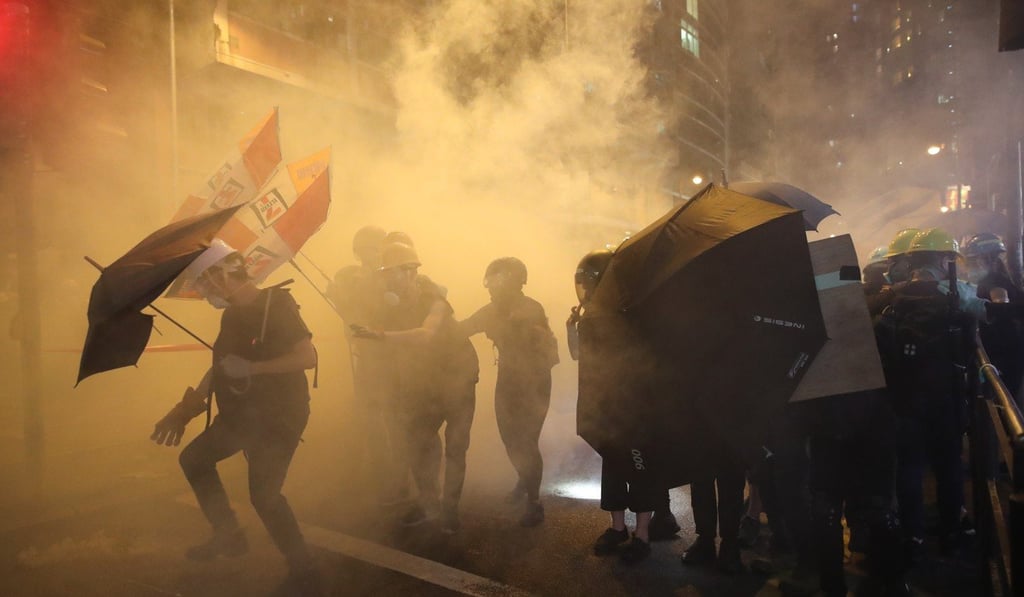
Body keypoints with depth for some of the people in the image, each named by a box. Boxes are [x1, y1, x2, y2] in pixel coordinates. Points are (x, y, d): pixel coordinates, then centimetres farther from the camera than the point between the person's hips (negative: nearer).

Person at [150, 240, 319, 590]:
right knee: (194, 459, 19)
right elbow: (221, 364, 17)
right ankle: (229, 536, 29)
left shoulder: (276, 305, -19)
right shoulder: (232, 315, 7)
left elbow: (308, 357, -27)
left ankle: (301, 566, 11)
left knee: (263, 494, -10)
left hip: (279, 417, -9)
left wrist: (251, 368, -26)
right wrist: (186, 409, 14)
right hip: (242, 413, 9)